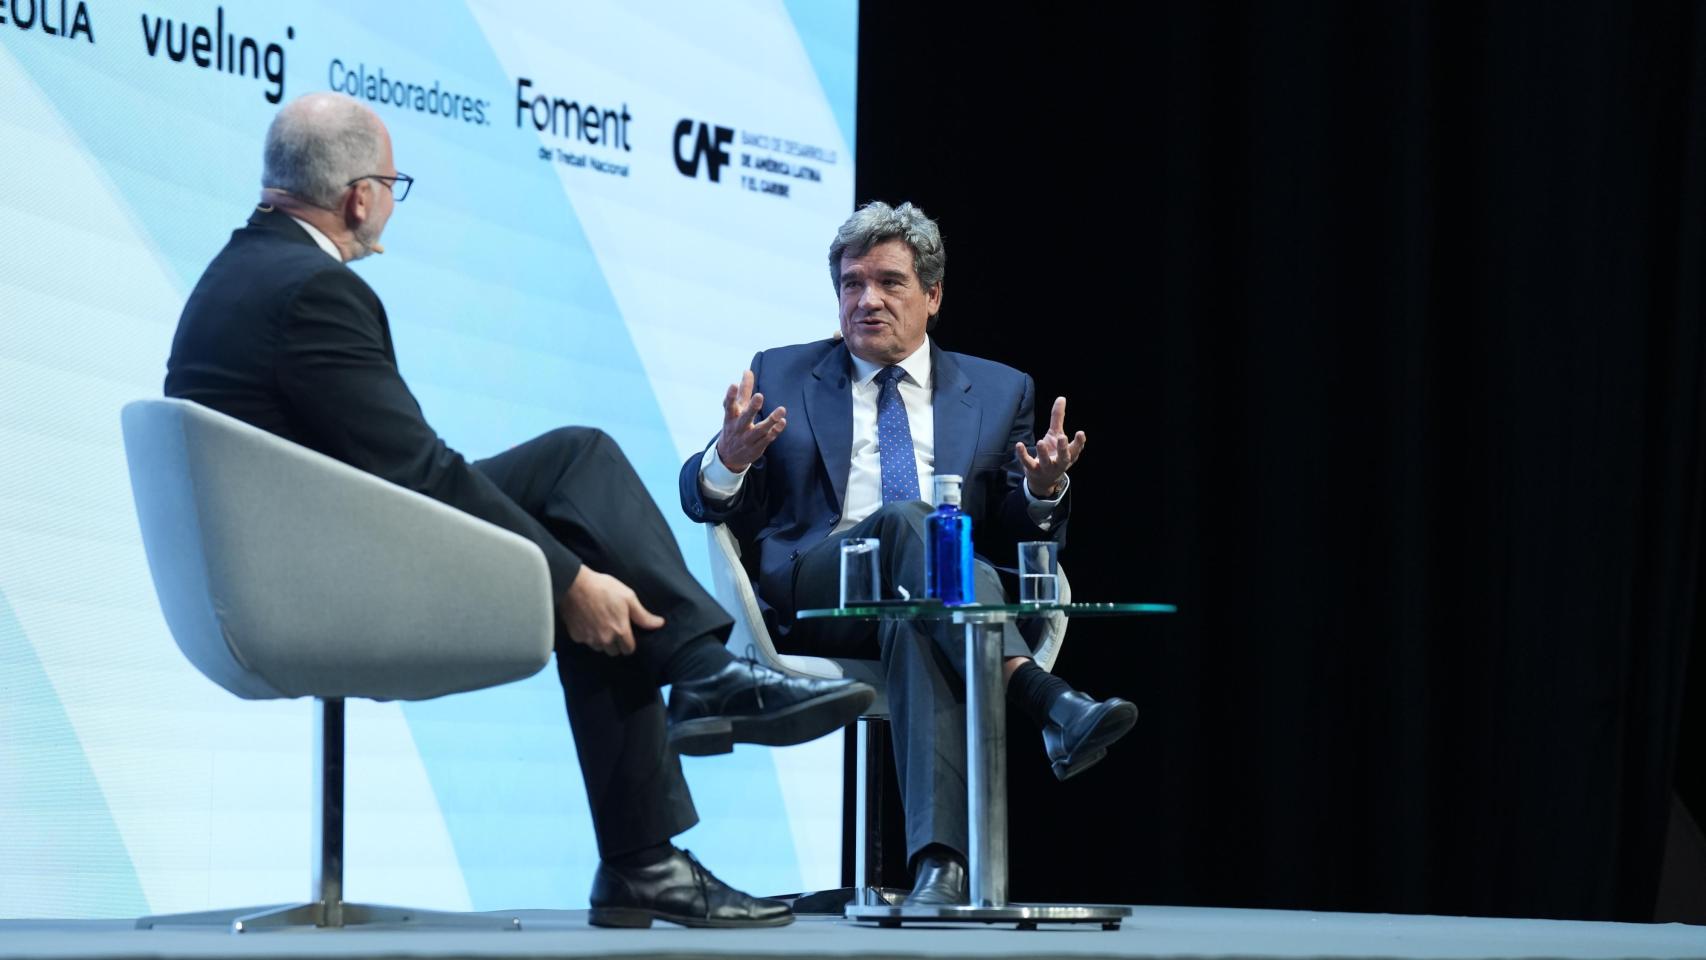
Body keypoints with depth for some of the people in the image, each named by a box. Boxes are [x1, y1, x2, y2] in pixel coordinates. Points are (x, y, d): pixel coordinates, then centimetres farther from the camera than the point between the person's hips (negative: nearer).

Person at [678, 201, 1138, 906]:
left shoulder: (999, 392, 20)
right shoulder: (781, 376, 19)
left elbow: (1014, 541, 15)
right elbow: (706, 503, 11)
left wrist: (1043, 490, -9)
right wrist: (729, 461, -13)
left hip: (942, 597, 1)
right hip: (809, 596, -1)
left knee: (914, 628, -39)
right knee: (905, 518, -34)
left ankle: (939, 861, -53)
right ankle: (1045, 700, -50)